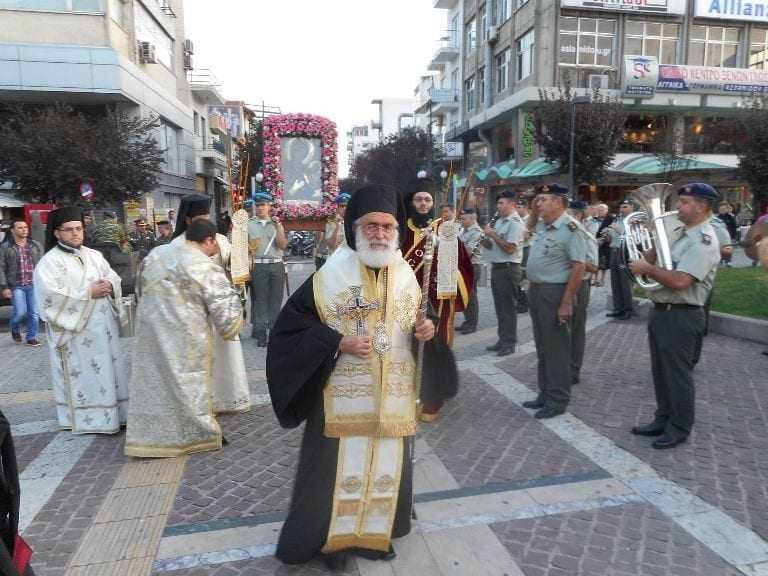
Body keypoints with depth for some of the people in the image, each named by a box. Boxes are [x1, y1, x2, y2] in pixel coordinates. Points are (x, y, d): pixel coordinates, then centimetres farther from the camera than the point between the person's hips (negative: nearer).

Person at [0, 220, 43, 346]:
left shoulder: (36, 246, 9)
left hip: (34, 285, 3)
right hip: (16, 286, -2)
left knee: (34, 313, 3)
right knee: (20, 311, -7)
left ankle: (31, 337, 17)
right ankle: (15, 329, 25)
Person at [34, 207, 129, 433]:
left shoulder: (94, 255, 12)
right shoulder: (50, 261, -6)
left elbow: (114, 277, 13)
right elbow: (50, 293, -18)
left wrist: (109, 285, -11)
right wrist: (88, 292, -18)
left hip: (103, 324, 6)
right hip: (74, 328, -6)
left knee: (109, 366, 9)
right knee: (80, 372, 0)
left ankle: (113, 412, 19)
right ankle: (84, 418, 10)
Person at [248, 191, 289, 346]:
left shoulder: (277, 224, 13)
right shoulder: (249, 225, 6)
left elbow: (283, 245, 1)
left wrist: (278, 228, -6)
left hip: (277, 265, 2)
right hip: (258, 266, -2)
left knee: (276, 298, 6)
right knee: (260, 299, -1)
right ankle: (260, 333, 4)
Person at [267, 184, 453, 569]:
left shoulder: (408, 276, 3)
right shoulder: (329, 276, -12)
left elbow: (421, 321, 16)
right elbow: (289, 328, -9)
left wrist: (427, 330, -8)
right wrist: (338, 343, -21)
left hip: (393, 399, 5)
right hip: (344, 398, -4)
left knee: (387, 469, 16)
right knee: (337, 470, 7)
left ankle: (375, 533, 39)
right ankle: (330, 536, 31)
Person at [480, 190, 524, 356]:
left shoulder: (515, 223, -13)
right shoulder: (499, 221, 14)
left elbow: (509, 248, -21)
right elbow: (492, 246, 19)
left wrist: (493, 235, -15)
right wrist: (485, 240, -2)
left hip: (509, 269, -9)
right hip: (496, 268, 9)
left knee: (508, 308, -2)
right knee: (500, 307, 14)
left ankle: (510, 344, 7)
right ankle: (502, 340, 24)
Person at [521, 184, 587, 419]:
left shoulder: (570, 228, -16)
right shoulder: (541, 225, 8)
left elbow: (578, 267, -20)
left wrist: (566, 302, -22)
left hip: (556, 293, -9)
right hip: (536, 290, 9)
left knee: (557, 348, 0)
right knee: (542, 346, 16)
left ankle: (557, 400, 11)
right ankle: (545, 393, 28)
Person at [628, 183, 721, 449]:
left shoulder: (704, 242, -18)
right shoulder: (679, 232, 11)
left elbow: (679, 281, -27)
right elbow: (652, 258, 14)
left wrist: (647, 268, -17)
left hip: (681, 316, -9)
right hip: (660, 310, 9)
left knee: (678, 374, 3)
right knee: (661, 372, 18)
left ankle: (679, 429, 18)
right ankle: (663, 420, 32)